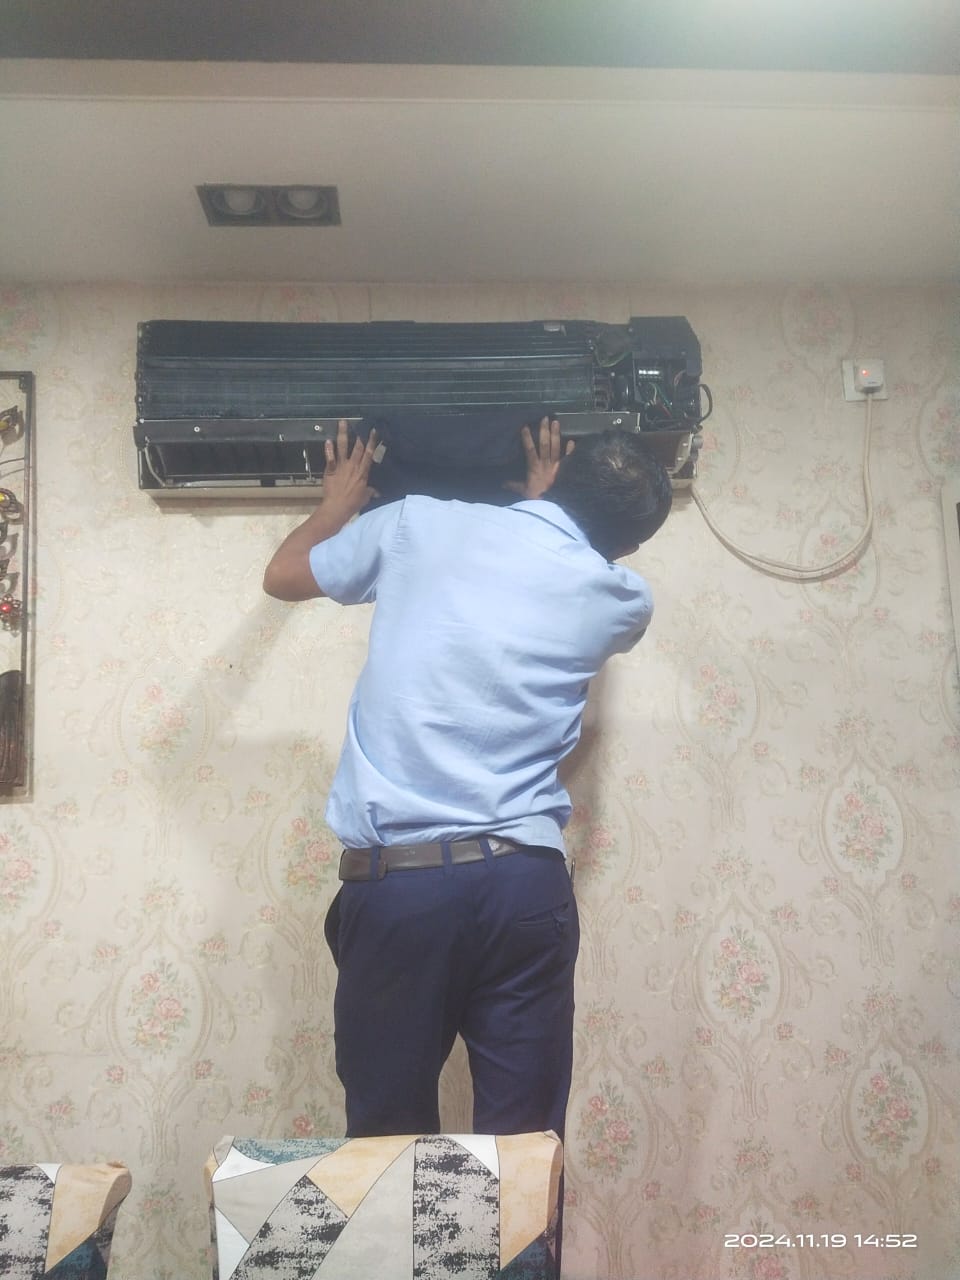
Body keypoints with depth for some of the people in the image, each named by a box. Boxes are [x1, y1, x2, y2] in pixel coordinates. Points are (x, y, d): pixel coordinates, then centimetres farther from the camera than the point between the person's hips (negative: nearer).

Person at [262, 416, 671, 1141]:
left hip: (393, 879, 0)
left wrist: (341, 501, 38)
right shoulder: (623, 600, 6)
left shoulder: (419, 525, 4)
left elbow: (283, 576, 20)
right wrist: (550, 505, 44)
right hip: (524, 882, 1)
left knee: (390, 1138, 12)